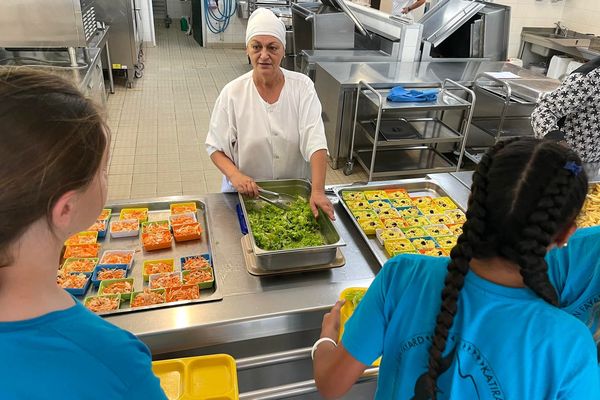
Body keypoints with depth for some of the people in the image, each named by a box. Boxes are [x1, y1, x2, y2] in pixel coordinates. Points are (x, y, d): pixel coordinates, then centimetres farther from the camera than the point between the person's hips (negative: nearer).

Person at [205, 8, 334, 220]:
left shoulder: (302, 86, -10)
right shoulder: (232, 93, -10)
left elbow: (315, 142, -18)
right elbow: (216, 147, -5)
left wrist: (318, 191, -29)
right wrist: (235, 176, -24)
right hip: (247, 194, 0)